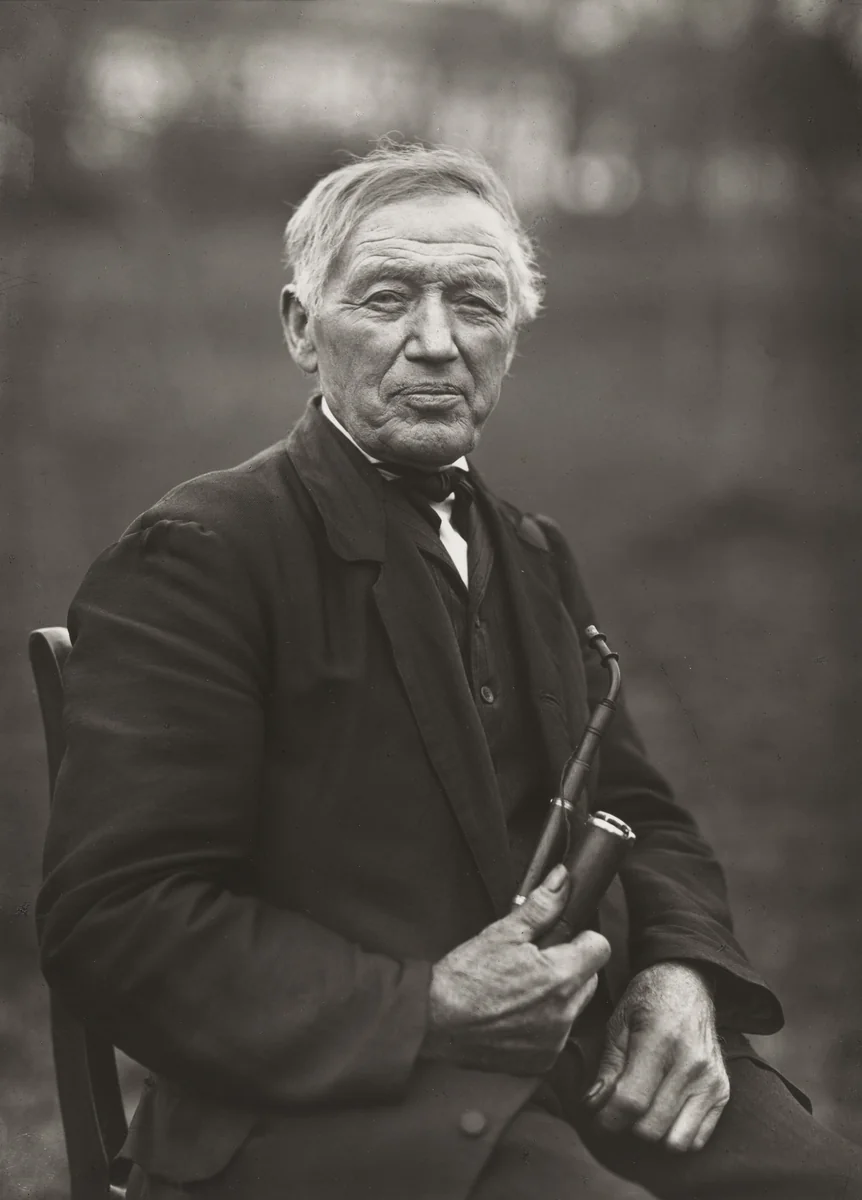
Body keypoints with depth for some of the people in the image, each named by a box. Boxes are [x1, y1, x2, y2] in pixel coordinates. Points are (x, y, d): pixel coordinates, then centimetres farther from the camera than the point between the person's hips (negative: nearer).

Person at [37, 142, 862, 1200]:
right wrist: (422, 1012, -20)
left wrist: (680, 972, -1)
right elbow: (112, 922, -14)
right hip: (328, 1100, -6)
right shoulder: (196, 555, -7)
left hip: (596, 1063, 7)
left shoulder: (534, 557, 18)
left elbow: (639, 812, 21)